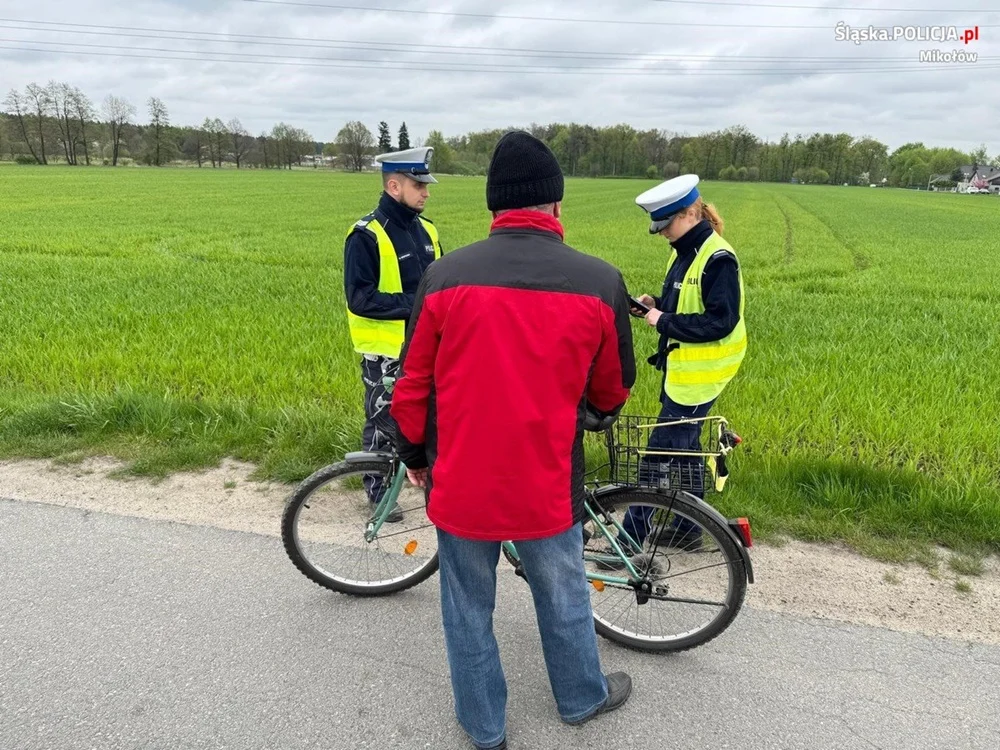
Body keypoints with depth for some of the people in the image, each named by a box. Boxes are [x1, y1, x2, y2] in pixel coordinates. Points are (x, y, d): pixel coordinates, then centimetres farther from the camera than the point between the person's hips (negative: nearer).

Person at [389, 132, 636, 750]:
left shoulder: (445, 275, -9)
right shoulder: (600, 281, -11)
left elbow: (412, 387, -1)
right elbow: (613, 392, 2)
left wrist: (414, 455, 17)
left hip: (459, 484, 1)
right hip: (546, 487, 0)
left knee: (469, 609, 21)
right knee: (564, 600, 24)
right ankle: (582, 698, 49)